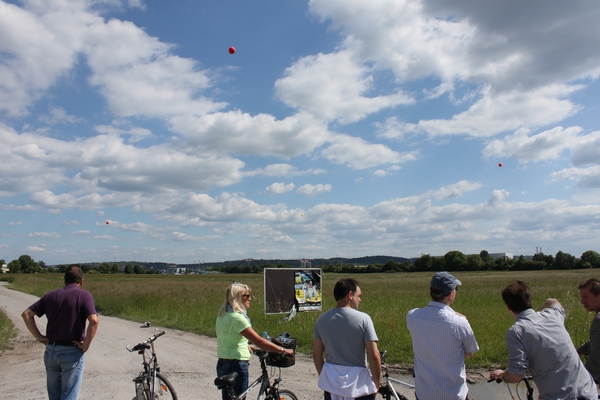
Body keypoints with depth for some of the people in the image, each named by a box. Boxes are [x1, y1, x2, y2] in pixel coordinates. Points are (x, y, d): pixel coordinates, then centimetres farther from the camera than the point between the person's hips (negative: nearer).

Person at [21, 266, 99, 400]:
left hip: (51, 350, 5)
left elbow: (26, 314, 6)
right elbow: (94, 321, -23)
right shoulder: (84, 296, -9)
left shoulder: (51, 295, 6)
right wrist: (86, 345, -12)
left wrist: (38, 336, 6)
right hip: (72, 352, -5)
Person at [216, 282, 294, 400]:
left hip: (222, 364, 9)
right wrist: (283, 350, -18)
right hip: (236, 367, -9)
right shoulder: (237, 317, -22)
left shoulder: (223, 314, 6)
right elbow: (259, 342, -25)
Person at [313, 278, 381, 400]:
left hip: (331, 383, 4)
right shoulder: (363, 318, -13)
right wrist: (377, 383, -1)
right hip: (358, 385, -4)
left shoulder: (322, 320, -1)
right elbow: (374, 356, -14)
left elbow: (317, 355, 5)